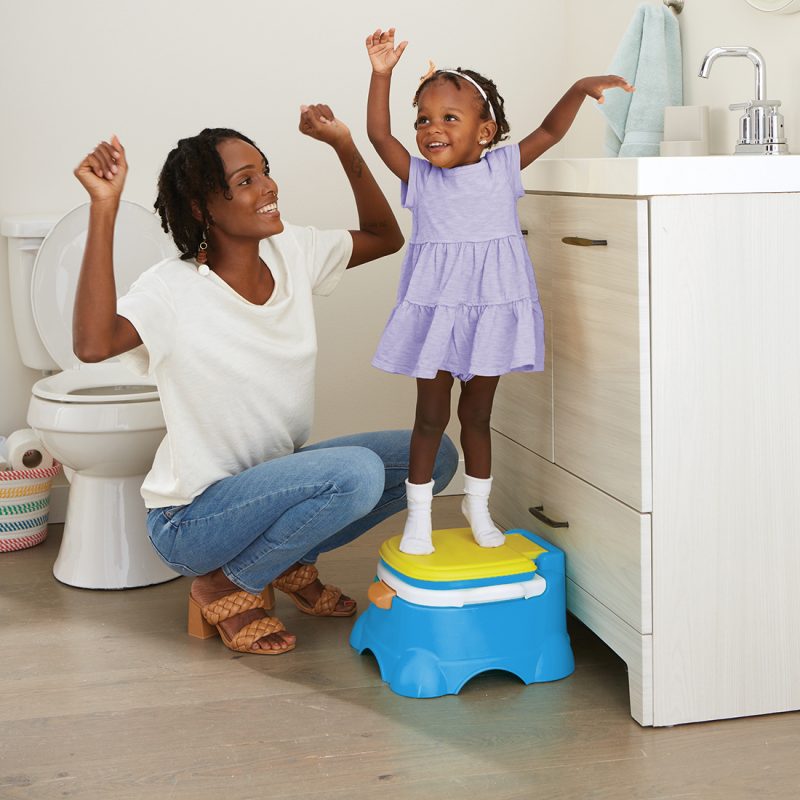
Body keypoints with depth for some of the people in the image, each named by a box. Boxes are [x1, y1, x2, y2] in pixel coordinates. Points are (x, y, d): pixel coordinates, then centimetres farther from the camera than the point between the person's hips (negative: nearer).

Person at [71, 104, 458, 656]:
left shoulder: (292, 253, -3)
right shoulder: (174, 290, -22)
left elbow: (385, 237, 10)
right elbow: (93, 343, -41)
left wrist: (345, 147, -3)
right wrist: (104, 208, -40)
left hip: (272, 477, 8)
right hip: (194, 517, -7)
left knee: (433, 454, -1)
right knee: (355, 471, -31)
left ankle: (291, 561, 11)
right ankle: (226, 586, -6)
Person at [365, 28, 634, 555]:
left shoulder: (502, 168, 1)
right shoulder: (419, 177, -1)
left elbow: (550, 131, -2)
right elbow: (379, 135, -10)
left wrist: (580, 90, -17)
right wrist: (382, 74, -18)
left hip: (492, 311, 1)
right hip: (435, 310, 0)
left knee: (477, 415, 13)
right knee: (431, 416, 7)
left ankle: (478, 505, 29)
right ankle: (419, 515, 18)